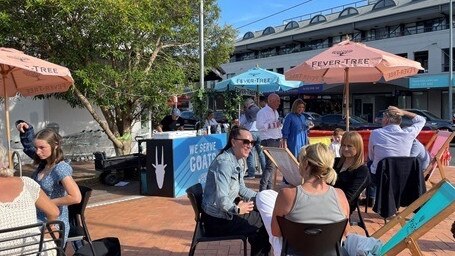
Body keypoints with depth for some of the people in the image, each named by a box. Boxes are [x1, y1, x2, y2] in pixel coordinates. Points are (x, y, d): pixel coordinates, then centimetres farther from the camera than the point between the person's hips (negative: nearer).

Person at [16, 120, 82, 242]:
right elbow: (28, 146, 21)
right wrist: (26, 129, 3)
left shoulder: (61, 168, -23)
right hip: (38, 221, 8)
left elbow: (76, 197, -33)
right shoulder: (44, 163, 1)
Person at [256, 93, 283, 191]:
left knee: (272, 165, 12)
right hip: (268, 141, -9)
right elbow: (259, 126, -21)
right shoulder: (262, 112, -10)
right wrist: (273, 124, -20)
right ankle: (262, 189, -7)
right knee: (270, 165, -13)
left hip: (276, 141, 9)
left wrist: (280, 140, 17)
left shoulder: (275, 112, 19)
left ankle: (269, 188, 20)